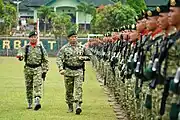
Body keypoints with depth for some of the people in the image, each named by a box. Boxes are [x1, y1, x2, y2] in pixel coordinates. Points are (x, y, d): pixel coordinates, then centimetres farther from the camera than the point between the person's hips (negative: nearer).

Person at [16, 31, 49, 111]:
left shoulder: (41, 48, 6)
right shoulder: (25, 47, 5)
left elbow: (45, 60, 9)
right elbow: (21, 53, -14)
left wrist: (44, 71, 4)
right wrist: (20, 56, -39)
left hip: (38, 69, -1)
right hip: (28, 69, 1)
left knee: (38, 85, -15)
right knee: (29, 87, 8)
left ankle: (37, 102, -25)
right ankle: (29, 103, 20)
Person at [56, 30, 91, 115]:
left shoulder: (82, 47, 7)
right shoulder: (64, 48, 0)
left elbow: (89, 56, 16)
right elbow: (59, 59, -5)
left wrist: (83, 58, -5)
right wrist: (61, 69, -19)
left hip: (79, 71, 0)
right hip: (68, 71, 0)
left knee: (78, 88, -13)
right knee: (69, 90, 7)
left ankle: (78, 106, -19)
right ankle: (70, 107, 20)